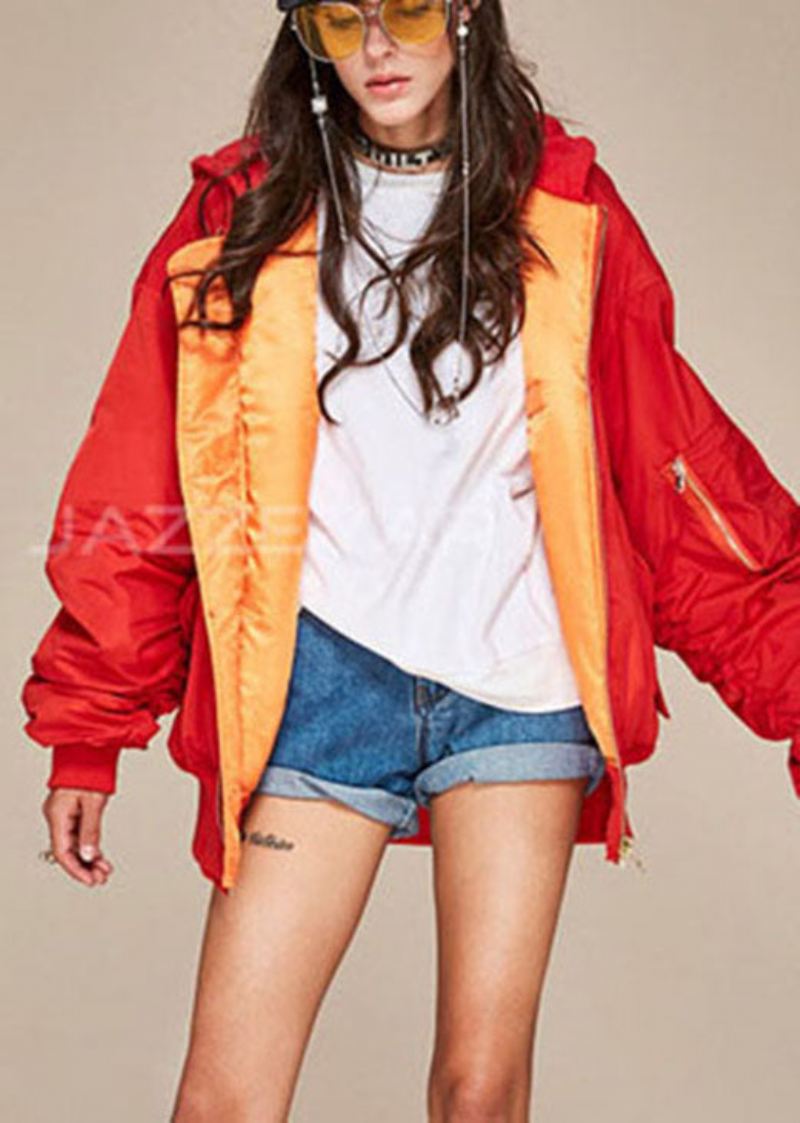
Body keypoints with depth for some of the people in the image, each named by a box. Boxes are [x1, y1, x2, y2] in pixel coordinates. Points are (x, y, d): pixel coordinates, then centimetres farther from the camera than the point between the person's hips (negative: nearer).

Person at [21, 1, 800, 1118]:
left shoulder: (567, 211, 6)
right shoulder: (243, 212, 5)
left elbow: (676, 466, 7)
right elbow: (138, 490, 7)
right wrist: (87, 734, 5)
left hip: (520, 676, 0)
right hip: (324, 677, 0)